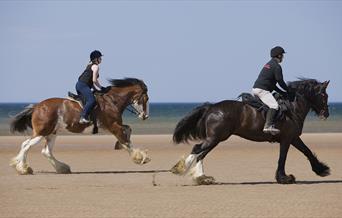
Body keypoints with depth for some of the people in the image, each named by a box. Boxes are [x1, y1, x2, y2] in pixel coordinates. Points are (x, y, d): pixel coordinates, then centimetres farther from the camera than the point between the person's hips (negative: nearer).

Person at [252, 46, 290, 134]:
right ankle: (268, 126, -37)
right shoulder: (276, 66, -7)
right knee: (274, 105, -22)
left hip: (256, 88, 10)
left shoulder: (268, 64, 25)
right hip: (262, 90, -10)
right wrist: (288, 90, 6)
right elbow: (280, 81, -9)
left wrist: (282, 92, 25)